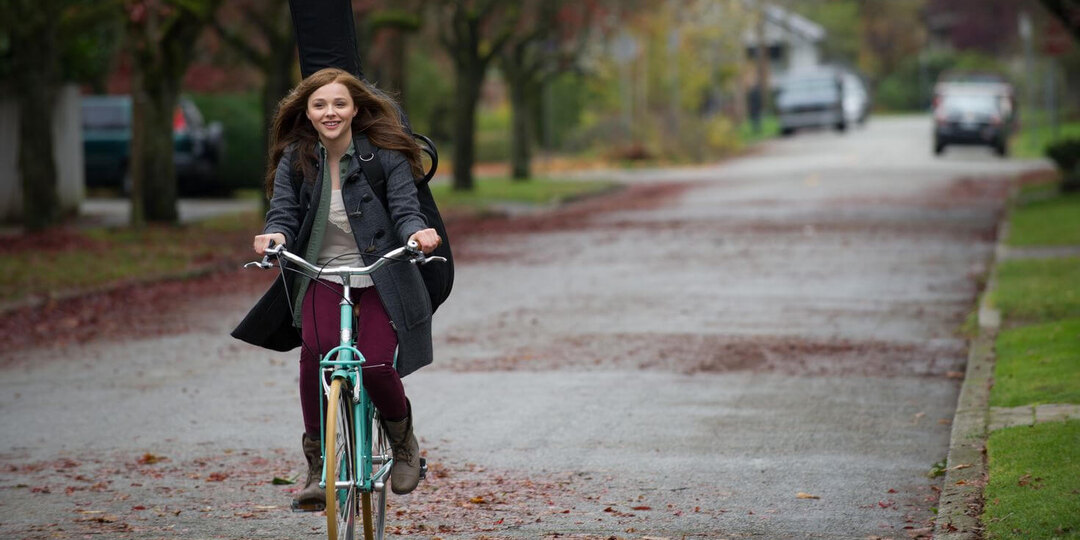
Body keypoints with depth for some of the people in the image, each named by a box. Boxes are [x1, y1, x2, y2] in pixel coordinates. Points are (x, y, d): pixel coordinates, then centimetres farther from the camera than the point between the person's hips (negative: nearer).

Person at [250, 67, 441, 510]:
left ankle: (404, 444, 15)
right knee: (317, 349, -28)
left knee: (375, 366, -20)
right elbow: (284, 211, -5)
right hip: (321, 276, 2)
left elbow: (405, 208, -12)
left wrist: (416, 233, -35)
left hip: (378, 278, -1)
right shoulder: (295, 159, 2)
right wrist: (275, 235, -30)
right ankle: (317, 465, -15)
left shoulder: (385, 154, -4)